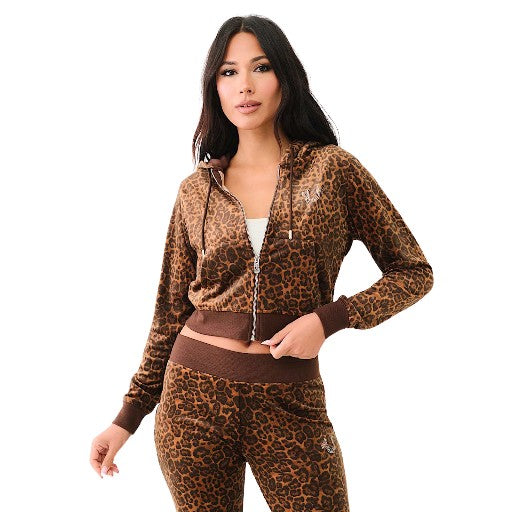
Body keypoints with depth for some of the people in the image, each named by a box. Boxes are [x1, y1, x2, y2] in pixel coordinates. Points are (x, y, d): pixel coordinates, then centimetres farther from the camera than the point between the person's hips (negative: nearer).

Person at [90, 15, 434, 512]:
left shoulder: (333, 169, -2)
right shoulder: (197, 189, 4)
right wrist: (128, 417, 8)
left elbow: (414, 273, 2)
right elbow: (172, 312, 10)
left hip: (290, 400, -1)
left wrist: (329, 318, -12)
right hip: (194, 395, 2)